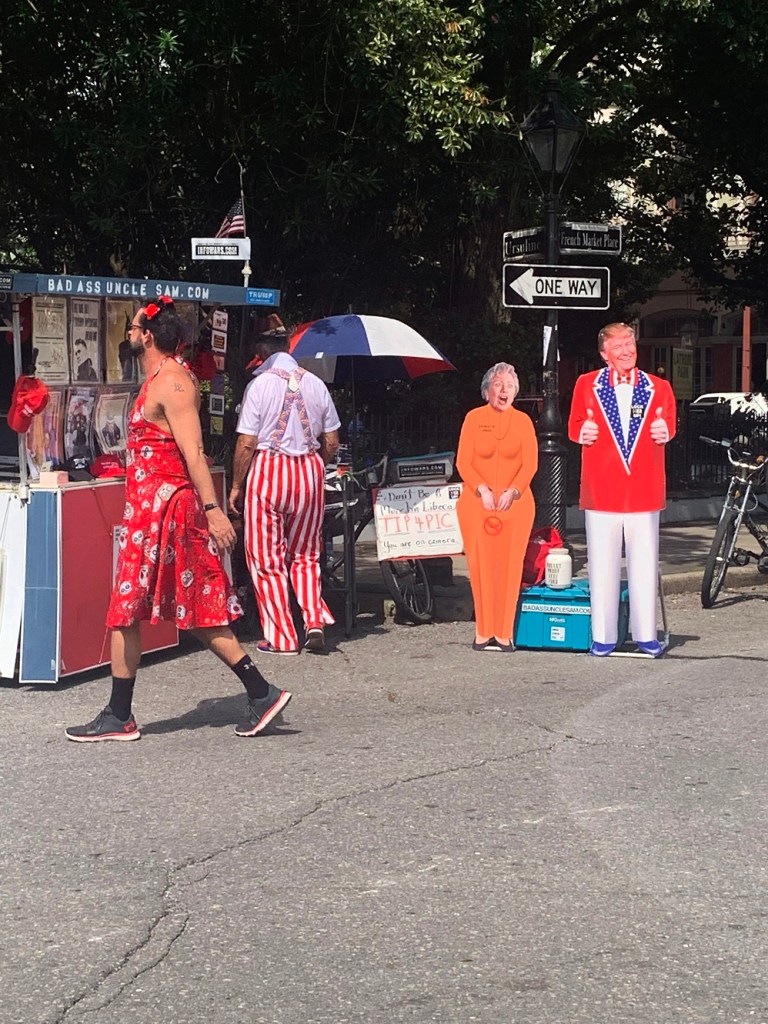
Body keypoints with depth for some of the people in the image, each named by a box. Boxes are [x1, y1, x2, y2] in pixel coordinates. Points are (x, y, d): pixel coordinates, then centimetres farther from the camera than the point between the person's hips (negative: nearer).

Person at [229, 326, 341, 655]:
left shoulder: (260, 384, -8)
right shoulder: (315, 384, 5)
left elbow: (247, 443, -10)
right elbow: (332, 442, 8)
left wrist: (237, 486, 0)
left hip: (268, 470, -4)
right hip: (309, 471, 4)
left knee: (267, 559, 5)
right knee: (305, 554, 16)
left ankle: (280, 637, 6)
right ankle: (315, 621, 0)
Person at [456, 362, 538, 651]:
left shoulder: (523, 421, 7)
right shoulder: (474, 418, 4)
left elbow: (530, 463, 1)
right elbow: (463, 462, 0)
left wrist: (512, 492, -13)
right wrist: (483, 490, -13)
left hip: (515, 504, 1)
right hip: (477, 504, -1)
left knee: (510, 566, -3)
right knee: (480, 565, -3)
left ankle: (504, 633, 3)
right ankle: (484, 631, 4)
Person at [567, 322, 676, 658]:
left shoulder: (658, 388, 10)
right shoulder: (587, 385, 7)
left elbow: (667, 425, 16)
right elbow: (576, 425, 12)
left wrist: (664, 432, -6)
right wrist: (582, 432, -10)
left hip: (645, 488, 1)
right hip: (602, 488, -1)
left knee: (645, 565, 4)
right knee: (602, 565, 1)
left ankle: (646, 635, 12)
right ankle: (603, 636, 8)